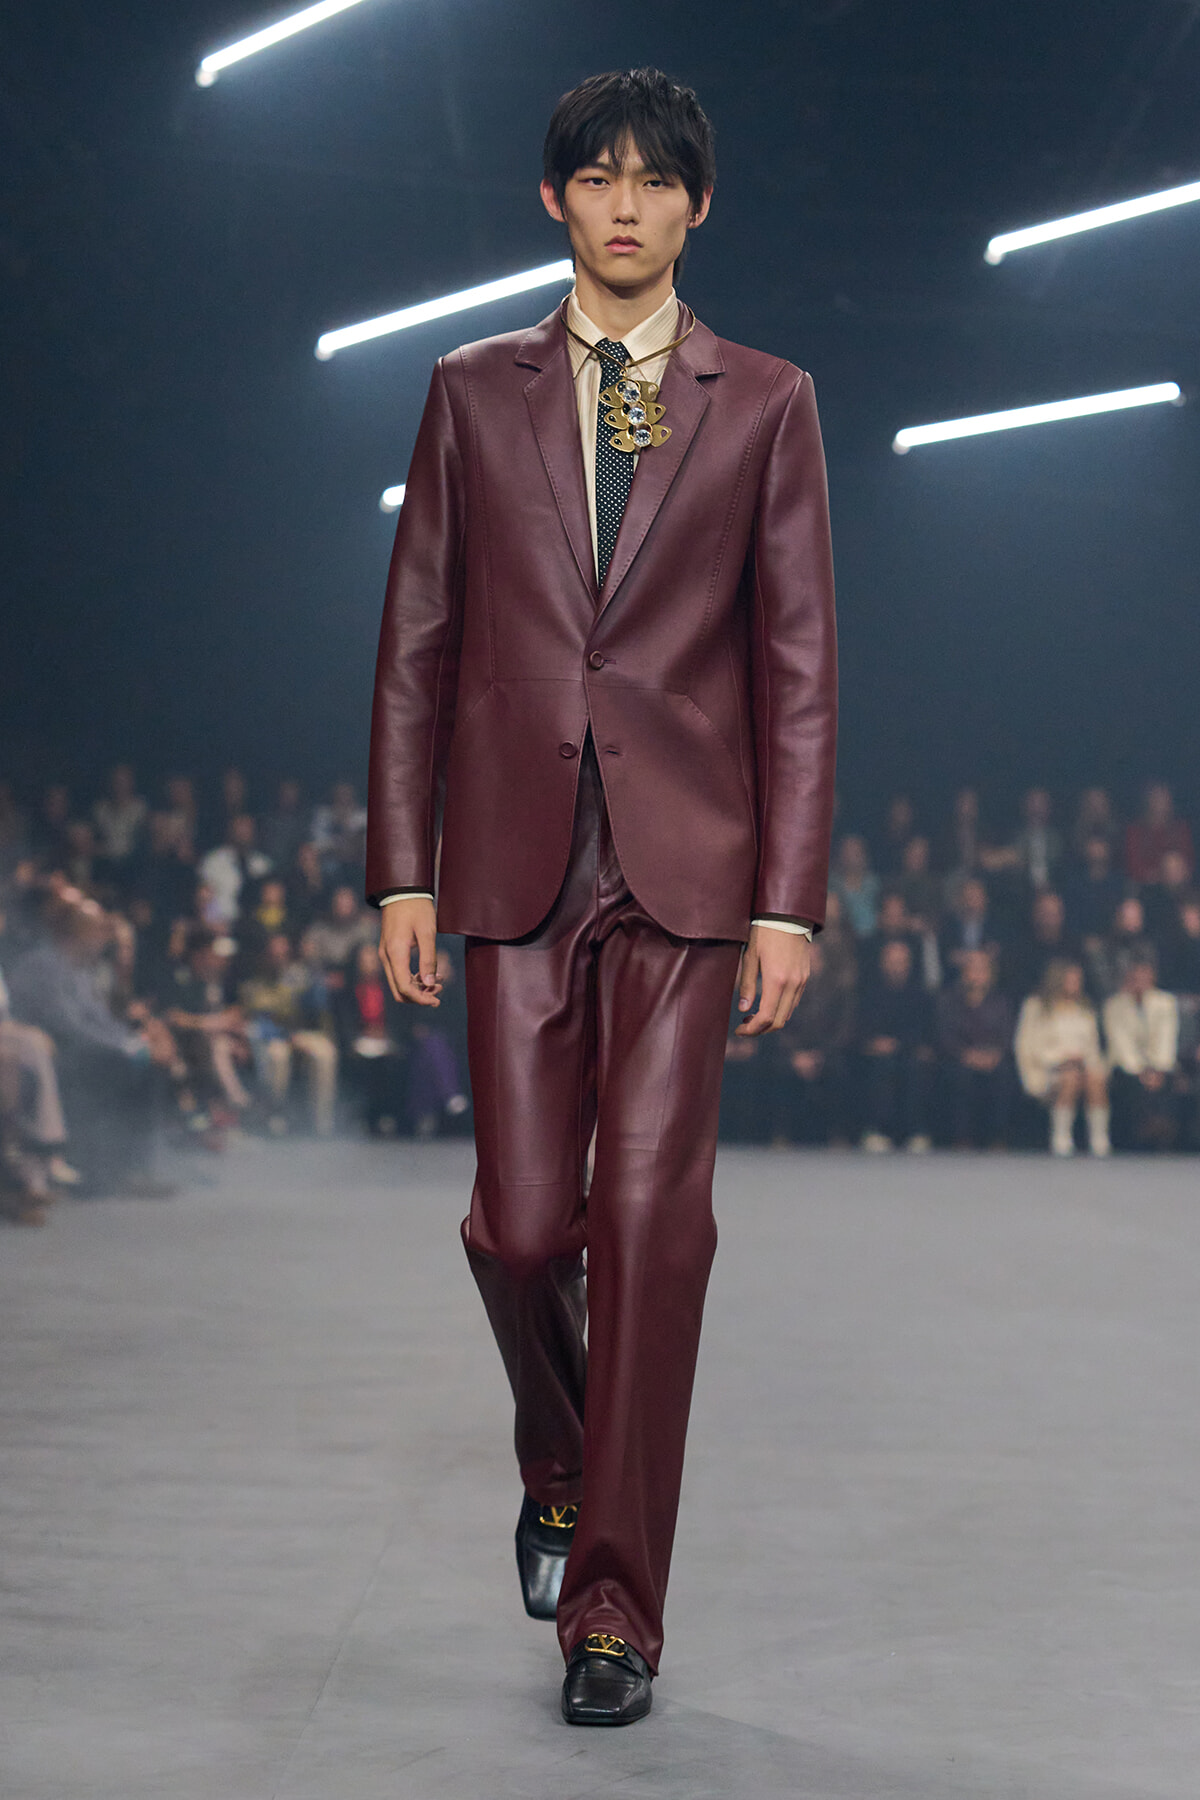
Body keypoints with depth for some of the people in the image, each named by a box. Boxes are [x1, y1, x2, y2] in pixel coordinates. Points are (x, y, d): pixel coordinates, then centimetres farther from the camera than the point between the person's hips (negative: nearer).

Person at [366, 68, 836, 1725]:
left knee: (652, 1213, -7)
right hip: (519, 858, 1)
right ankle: (560, 1465, 30)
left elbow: (799, 663, 4)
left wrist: (790, 899, -3)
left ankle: (615, 1603, 0)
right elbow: (418, 640, 10)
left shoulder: (764, 405, 8)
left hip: (687, 860, -1)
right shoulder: (476, 394, 11)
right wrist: (403, 866, 3)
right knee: (520, 1223, -1)